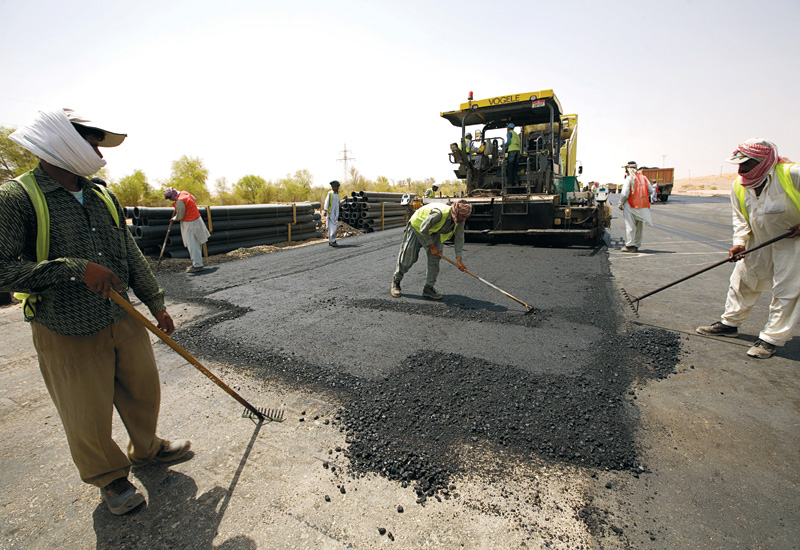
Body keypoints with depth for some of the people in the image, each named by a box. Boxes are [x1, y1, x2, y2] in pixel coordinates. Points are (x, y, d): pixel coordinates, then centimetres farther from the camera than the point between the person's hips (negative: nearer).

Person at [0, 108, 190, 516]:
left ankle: (146, 448, 46)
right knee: (88, 418, 10)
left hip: (124, 322, 6)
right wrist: (76, 269, -24)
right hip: (68, 335, -5)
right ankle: (110, 478, 36)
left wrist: (156, 304, 12)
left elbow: (131, 257, 11)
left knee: (143, 392, 19)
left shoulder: (104, 198, 7)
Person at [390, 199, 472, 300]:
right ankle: (396, 282, 18)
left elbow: (459, 239, -10)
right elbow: (423, 229, -30)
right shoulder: (439, 213, -40)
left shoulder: (460, 221, -18)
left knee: (435, 257, -7)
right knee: (408, 257, -3)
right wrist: (432, 246, -22)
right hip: (417, 226, -6)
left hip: (434, 233, 6)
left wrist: (458, 260, -16)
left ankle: (428, 288, 3)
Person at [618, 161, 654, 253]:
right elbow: (650, 190, 11)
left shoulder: (629, 178, -8)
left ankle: (629, 246, -5)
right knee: (639, 227, 12)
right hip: (643, 206, 6)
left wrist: (620, 204, -1)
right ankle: (636, 245, 17)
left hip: (631, 206, -6)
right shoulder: (644, 177, 12)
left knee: (630, 226, -3)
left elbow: (624, 194, -14)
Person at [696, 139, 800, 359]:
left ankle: (772, 338, 6)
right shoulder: (739, 186, -4)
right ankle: (730, 323, 23)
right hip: (760, 241, 5)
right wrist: (740, 242, -12)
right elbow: (740, 218, 0)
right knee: (742, 280, 9)